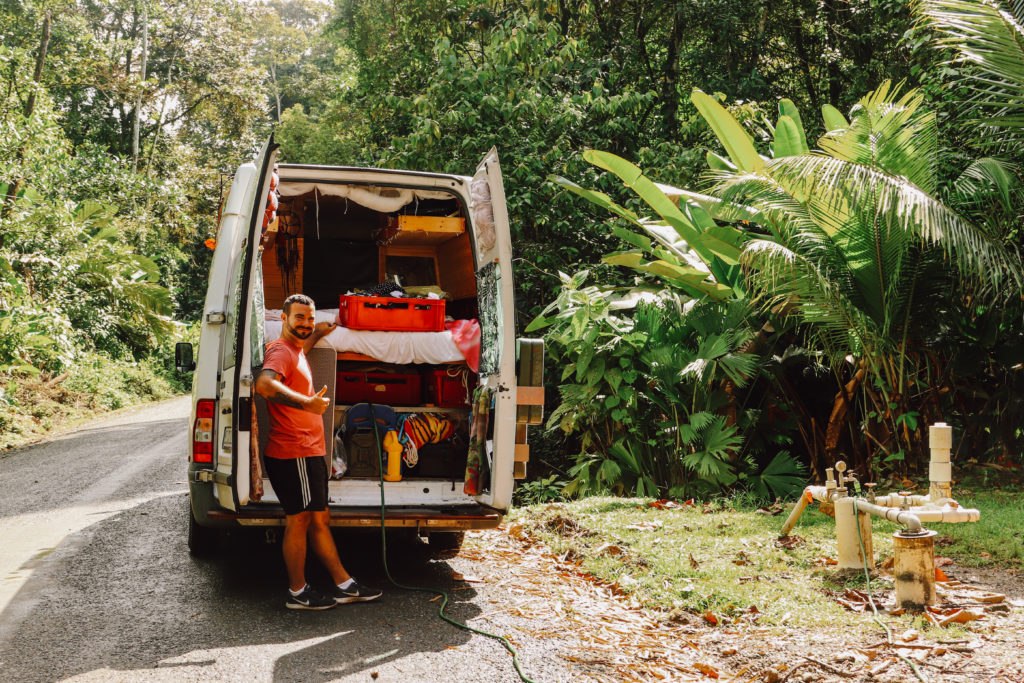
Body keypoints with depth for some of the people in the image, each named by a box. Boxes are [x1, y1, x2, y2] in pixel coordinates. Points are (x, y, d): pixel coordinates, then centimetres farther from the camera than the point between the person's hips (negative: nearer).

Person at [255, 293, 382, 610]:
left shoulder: (295, 350, 20)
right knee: (299, 519, -3)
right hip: (294, 453, -10)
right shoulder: (280, 351, -13)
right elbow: (264, 384, -35)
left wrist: (316, 335, 39)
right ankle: (298, 593, 7)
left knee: (319, 519, 14)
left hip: (309, 453, 11)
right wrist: (306, 402, -44)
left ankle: (345, 584, 21)